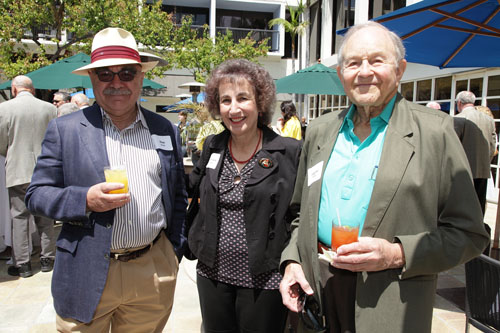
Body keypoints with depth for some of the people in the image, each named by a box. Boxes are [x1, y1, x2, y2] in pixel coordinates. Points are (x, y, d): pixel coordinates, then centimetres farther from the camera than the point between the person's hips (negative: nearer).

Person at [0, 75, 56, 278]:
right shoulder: (49, 108, -2)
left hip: (18, 172, -2)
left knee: (19, 218, 7)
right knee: (45, 217, 12)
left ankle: (22, 264, 13)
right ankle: (47, 259, 21)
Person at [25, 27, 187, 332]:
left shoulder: (166, 130, 5)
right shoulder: (65, 129, -1)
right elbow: (37, 194, 0)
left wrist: (175, 254, 7)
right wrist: (85, 200, -18)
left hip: (153, 272, 2)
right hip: (86, 276, -1)